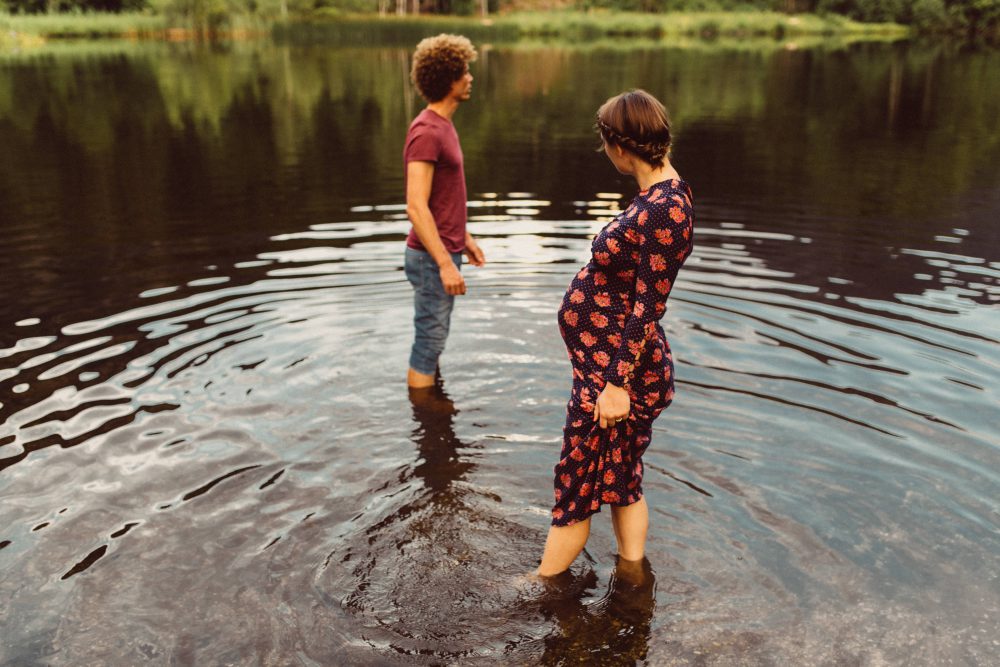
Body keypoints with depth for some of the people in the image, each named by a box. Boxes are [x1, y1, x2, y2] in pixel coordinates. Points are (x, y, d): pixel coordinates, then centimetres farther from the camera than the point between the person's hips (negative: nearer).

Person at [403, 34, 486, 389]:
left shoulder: (442, 126, 12)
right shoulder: (426, 133, -19)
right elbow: (416, 207, -26)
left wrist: (465, 238, 24)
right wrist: (445, 263, -28)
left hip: (445, 251, 10)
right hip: (432, 257, -10)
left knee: (434, 338, 19)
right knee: (429, 340, 0)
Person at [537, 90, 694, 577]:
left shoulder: (664, 211, -24)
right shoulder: (658, 196, 7)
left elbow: (647, 308, -24)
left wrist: (618, 383, -21)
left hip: (614, 371, -10)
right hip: (610, 362, 10)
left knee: (576, 487, 7)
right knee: (623, 483, 20)